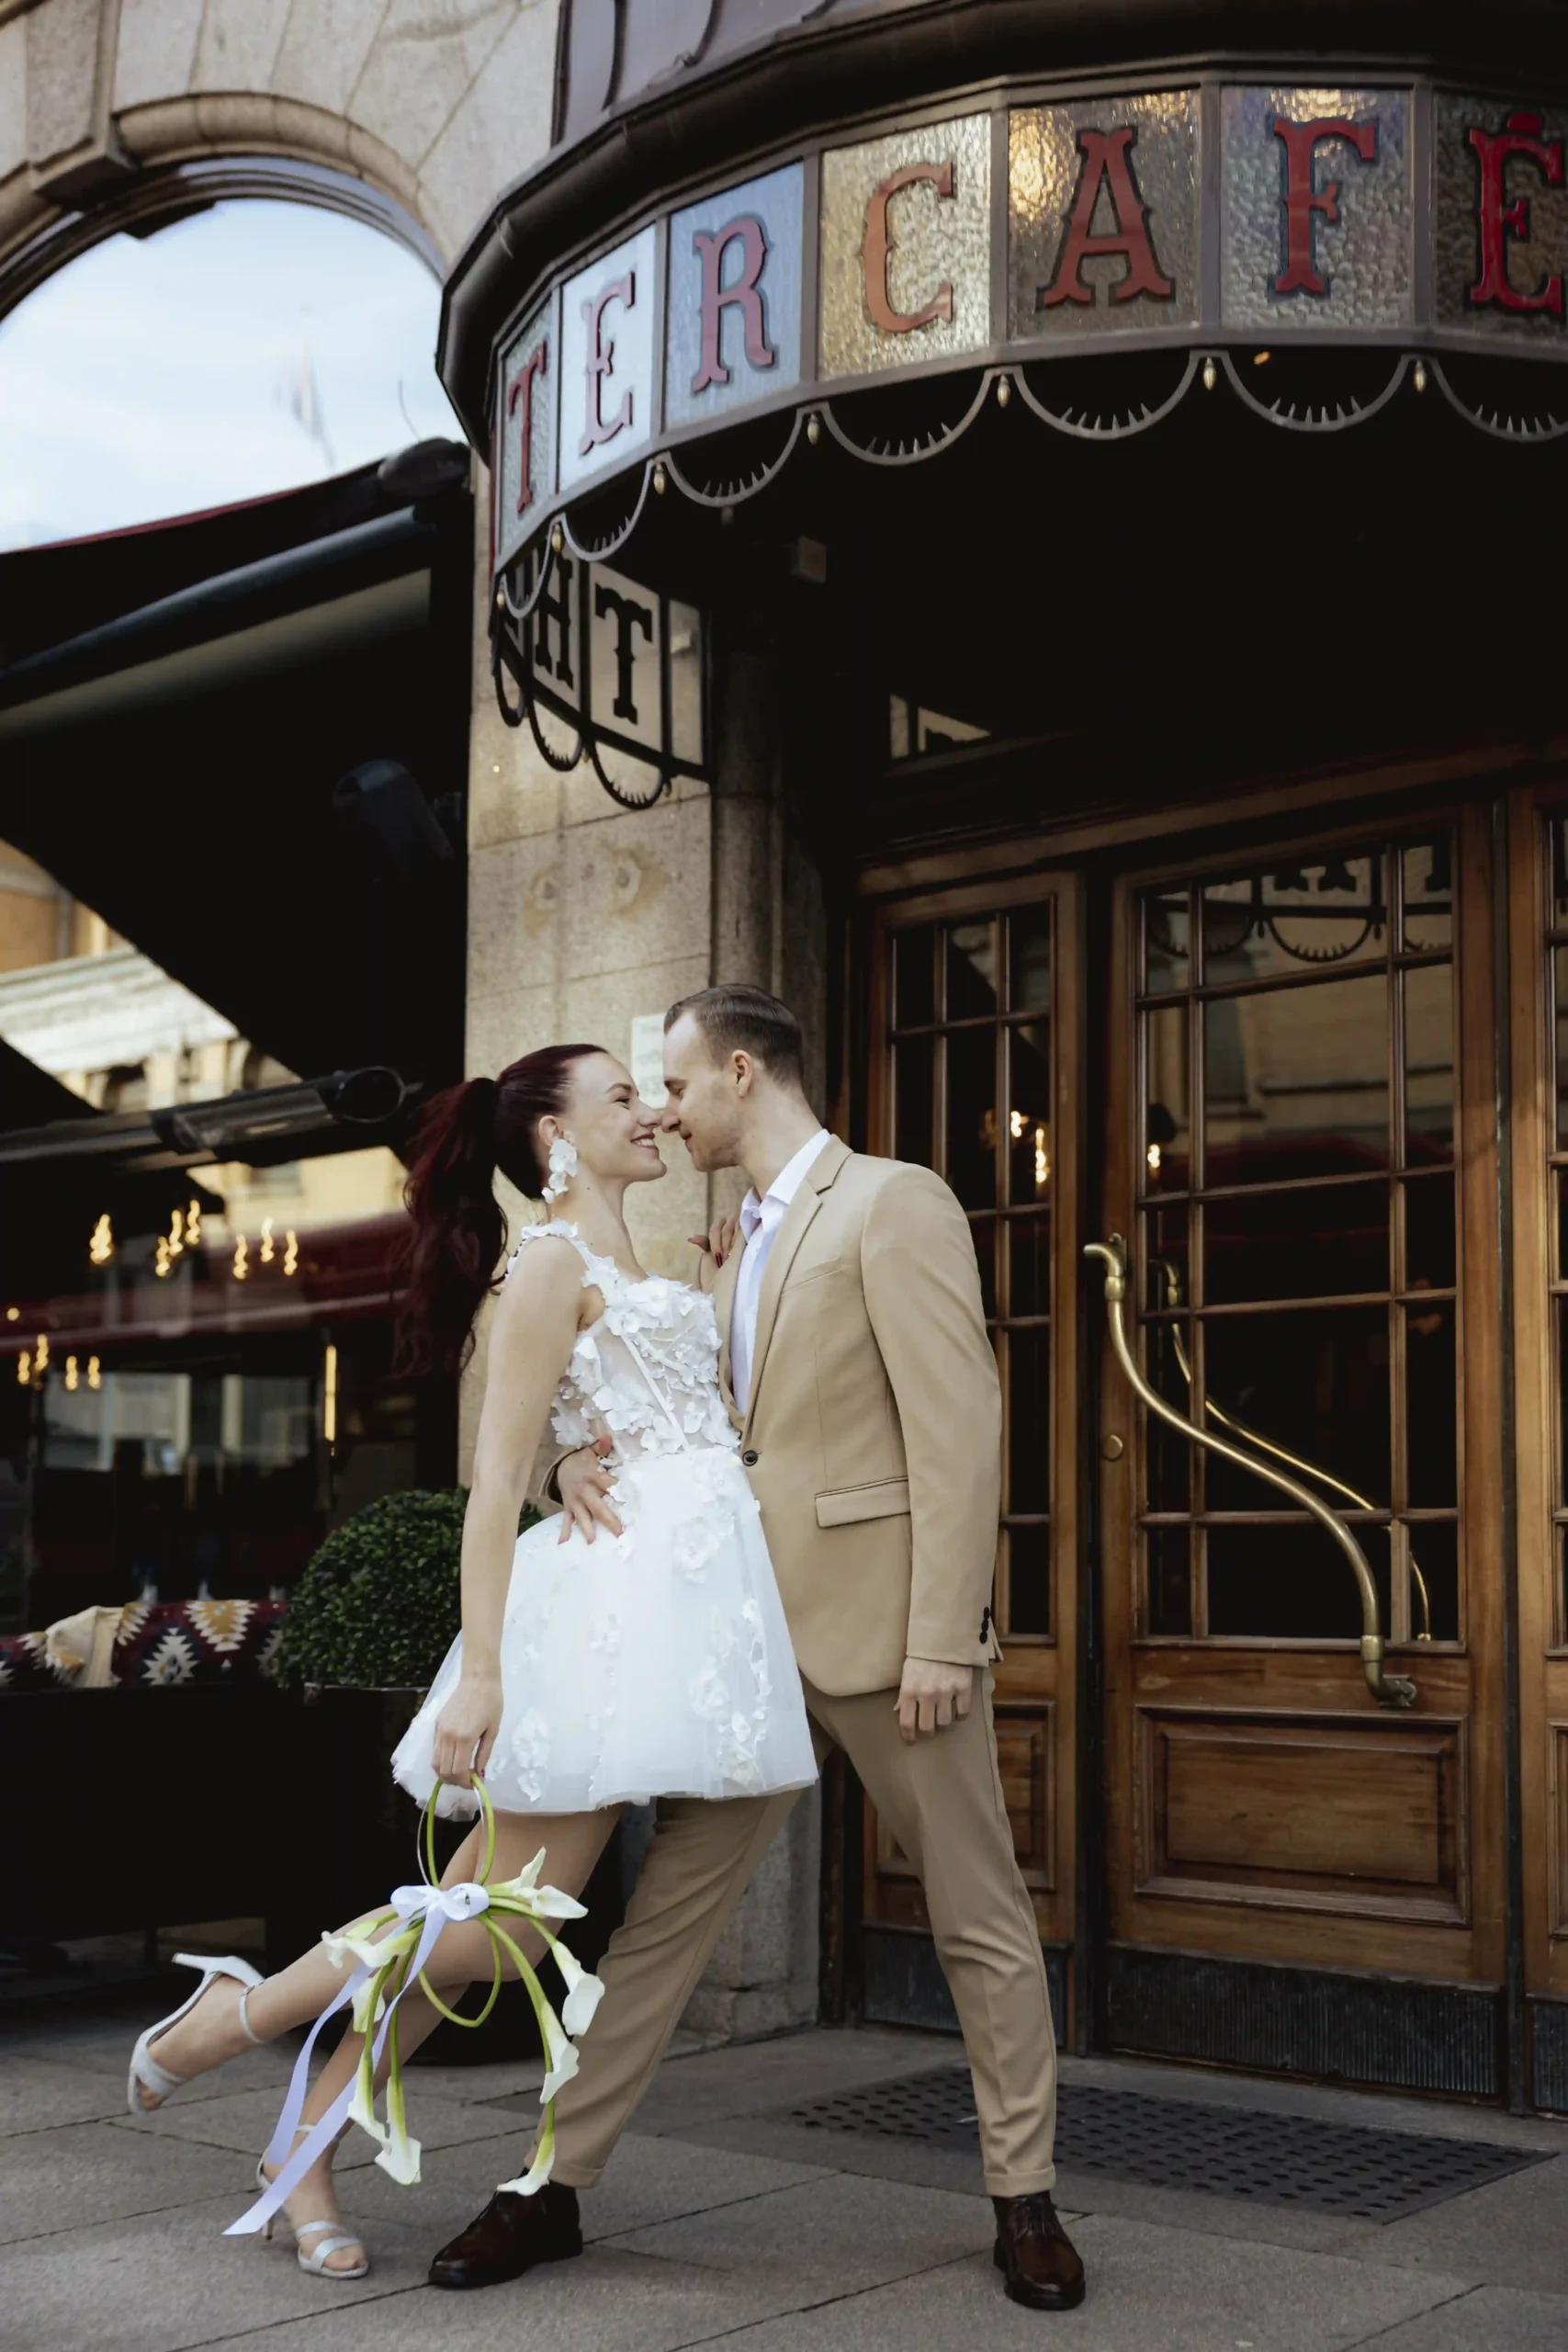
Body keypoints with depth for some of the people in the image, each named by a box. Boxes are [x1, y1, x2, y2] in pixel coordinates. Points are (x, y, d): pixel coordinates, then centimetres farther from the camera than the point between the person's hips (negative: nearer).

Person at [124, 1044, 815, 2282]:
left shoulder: (641, 1271, 22)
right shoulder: (552, 1263, -6)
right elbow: (498, 1477, -12)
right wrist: (480, 1671, -20)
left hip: (685, 1597, 8)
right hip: (613, 1588, -8)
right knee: (501, 1924, -6)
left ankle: (312, 2145, 15)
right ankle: (233, 2013, 11)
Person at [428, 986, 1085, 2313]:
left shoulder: (895, 1204, -7)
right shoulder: (732, 1253, 18)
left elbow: (959, 1430, -13)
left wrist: (942, 1635, -18)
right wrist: (584, 1454, -3)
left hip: (879, 1619, -7)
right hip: (751, 1629, 7)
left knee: (980, 1918, 6)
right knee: (666, 1908, 8)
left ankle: (1025, 2199, 20)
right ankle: (558, 2184, 16)